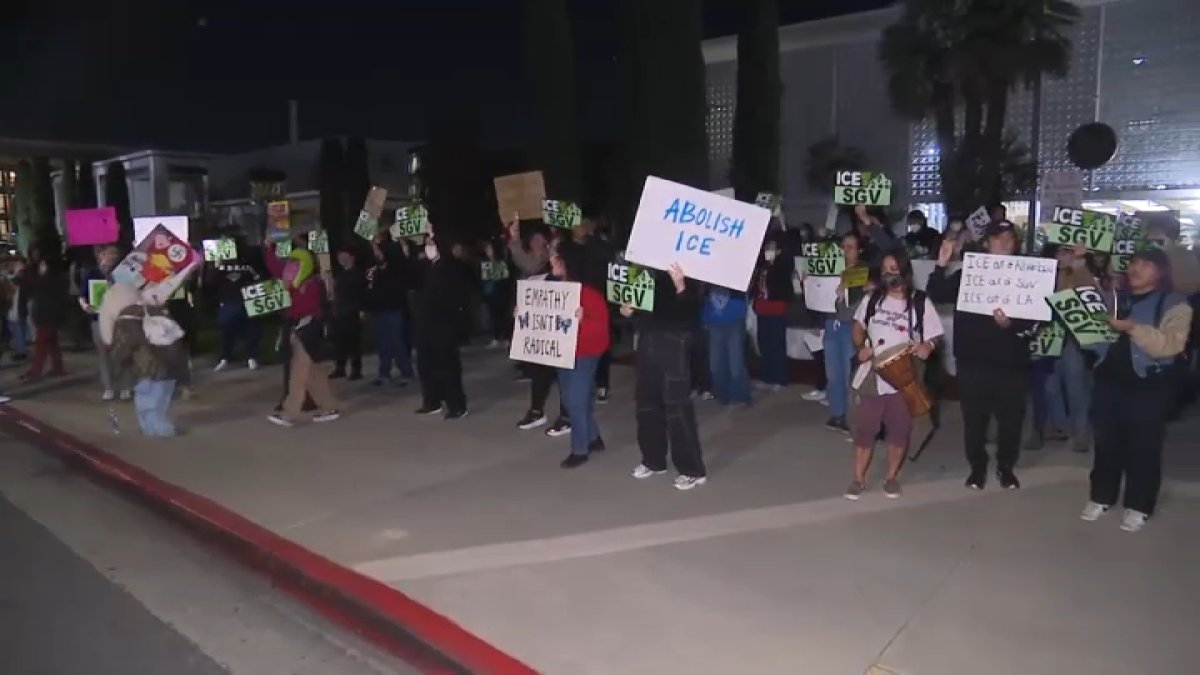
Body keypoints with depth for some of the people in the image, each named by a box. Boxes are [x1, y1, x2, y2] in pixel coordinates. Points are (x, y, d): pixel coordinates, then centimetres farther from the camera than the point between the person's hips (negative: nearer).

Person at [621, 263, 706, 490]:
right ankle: (654, 460, 29)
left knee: (677, 405, -3)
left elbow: (692, 307, -18)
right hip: (647, 340, 6)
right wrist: (628, 309, 2)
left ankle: (693, 469, 7)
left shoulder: (682, 270, -8)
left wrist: (680, 286, -34)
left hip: (673, 342, -6)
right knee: (646, 403, 13)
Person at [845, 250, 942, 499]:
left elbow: (932, 338, -2)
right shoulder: (871, 299, 4)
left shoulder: (920, 302, -5)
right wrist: (860, 348, -3)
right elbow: (858, 326, 15)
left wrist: (926, 347, -25)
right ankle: (858, 479, 17)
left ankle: (892, 477, 28)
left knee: (899, 430, 9)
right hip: (872, 377, 2)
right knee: (864, 428, 5)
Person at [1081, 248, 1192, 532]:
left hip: (1147, 385, -5)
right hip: (1109, 380, 5)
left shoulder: (1174, 304, -3)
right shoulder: (1115, 298, 14)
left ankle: (1138, 506, 15)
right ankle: (1101, 497, 23)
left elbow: (1170, 344, -17)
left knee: (1142, 447, 3)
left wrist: (1133, 328, -27)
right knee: (1106, 441, 11)